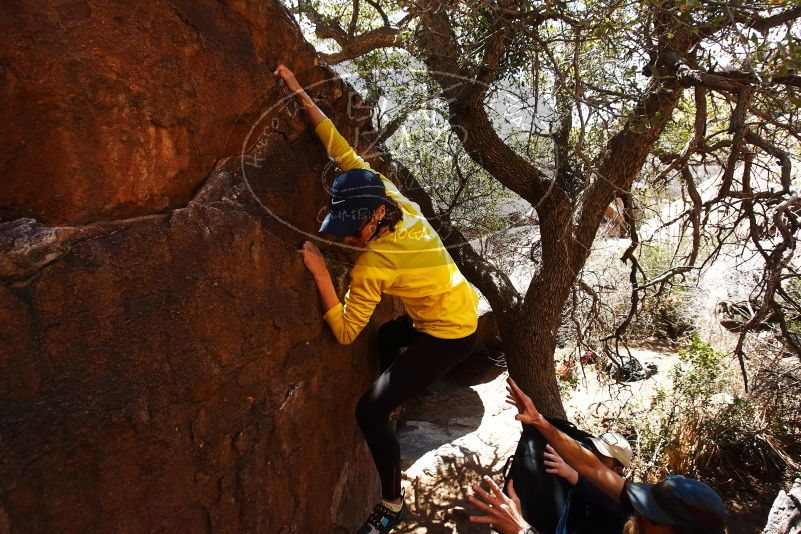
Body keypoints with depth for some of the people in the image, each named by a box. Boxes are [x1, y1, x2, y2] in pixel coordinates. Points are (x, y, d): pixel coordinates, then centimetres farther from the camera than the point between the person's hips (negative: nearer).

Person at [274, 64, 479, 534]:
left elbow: (345, 332, -21)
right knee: (386, 339, 35)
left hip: (449, 336, -9)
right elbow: (344, 152, -5)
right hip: (463, 310, 9)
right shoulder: (397, 202, -11)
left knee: (369, 412, -6)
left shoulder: (372, 265, -29)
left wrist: (320, 273, -27)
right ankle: (393, 402, 60)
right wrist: (302, 96, -2)